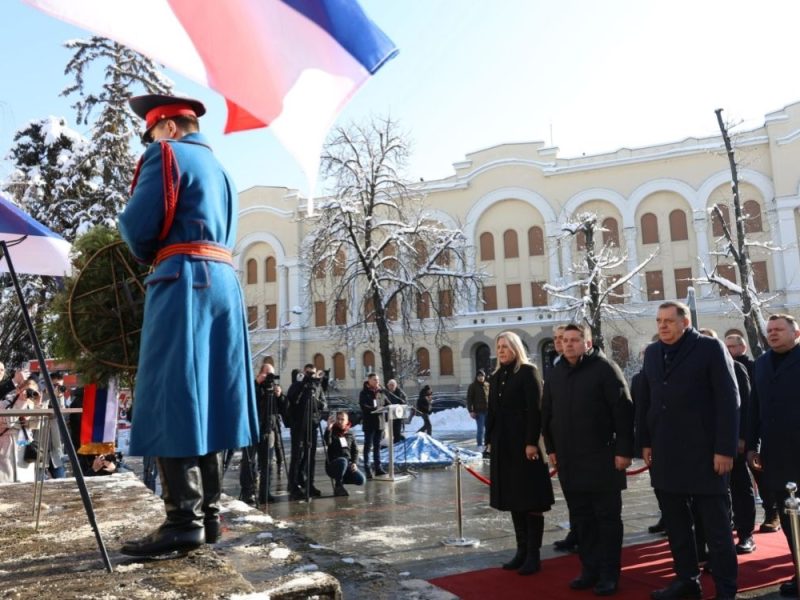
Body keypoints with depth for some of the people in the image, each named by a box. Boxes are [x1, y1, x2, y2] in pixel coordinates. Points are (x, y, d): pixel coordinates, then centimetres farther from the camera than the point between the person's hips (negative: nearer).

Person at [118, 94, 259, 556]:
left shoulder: (167, 155, 2)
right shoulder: (220, 170, 26)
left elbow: (138, 224, -7)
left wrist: (148, 255, 14)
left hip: (185, 280, -8)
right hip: (223, 281, 8)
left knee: (171, 398, -8)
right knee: (206, 397, 6)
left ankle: (185, 520, -9)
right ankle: (209, 514, 9)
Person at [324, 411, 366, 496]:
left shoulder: (350, 434, 11)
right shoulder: (332, 432, -2)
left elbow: (355, 450, 12)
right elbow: (327, 443, -23)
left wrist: (354, 463, -6)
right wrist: (328, 428, -36)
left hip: (348, 464, 4)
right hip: (333, 465, -4)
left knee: (361, 480, -19)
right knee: (343, 460, -38)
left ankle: (340, 480, 11)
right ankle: (338, 486, -15)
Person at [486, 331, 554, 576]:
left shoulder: (528, 372, -7)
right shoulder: (496, 377, 13)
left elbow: (535, 409, -13)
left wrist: (531, 442, -19)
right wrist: (490, 440, 8)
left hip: (524, 442, -7)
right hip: (503, 444, 7)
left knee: (531, 500, 0)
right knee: (513, 499, 11)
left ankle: (533, 554, 8)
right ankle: (521, 550, 19)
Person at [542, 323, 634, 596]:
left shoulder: (604, 369, -8)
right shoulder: (555, 373, 10)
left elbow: (623, 410, -12)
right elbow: (547, 414, 16)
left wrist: (624, 450, -15)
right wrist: (551, 448, 14)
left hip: (602, 457, -5)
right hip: (569, 460, 6)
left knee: (607, 517, 4)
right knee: (580, 518, 12)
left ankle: (609, 574, 14)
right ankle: (589, 569, 24)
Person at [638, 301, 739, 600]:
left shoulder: (711, 348, -4)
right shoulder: (652, 352, 12)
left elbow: (728, 401, -8)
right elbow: (645, 400, 13)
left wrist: (725, 449, -13)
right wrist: (646, 442, 8)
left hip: (704, 452, -5)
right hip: (665, 453, 5)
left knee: (716, 527, 5)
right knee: (675, 524, 13)